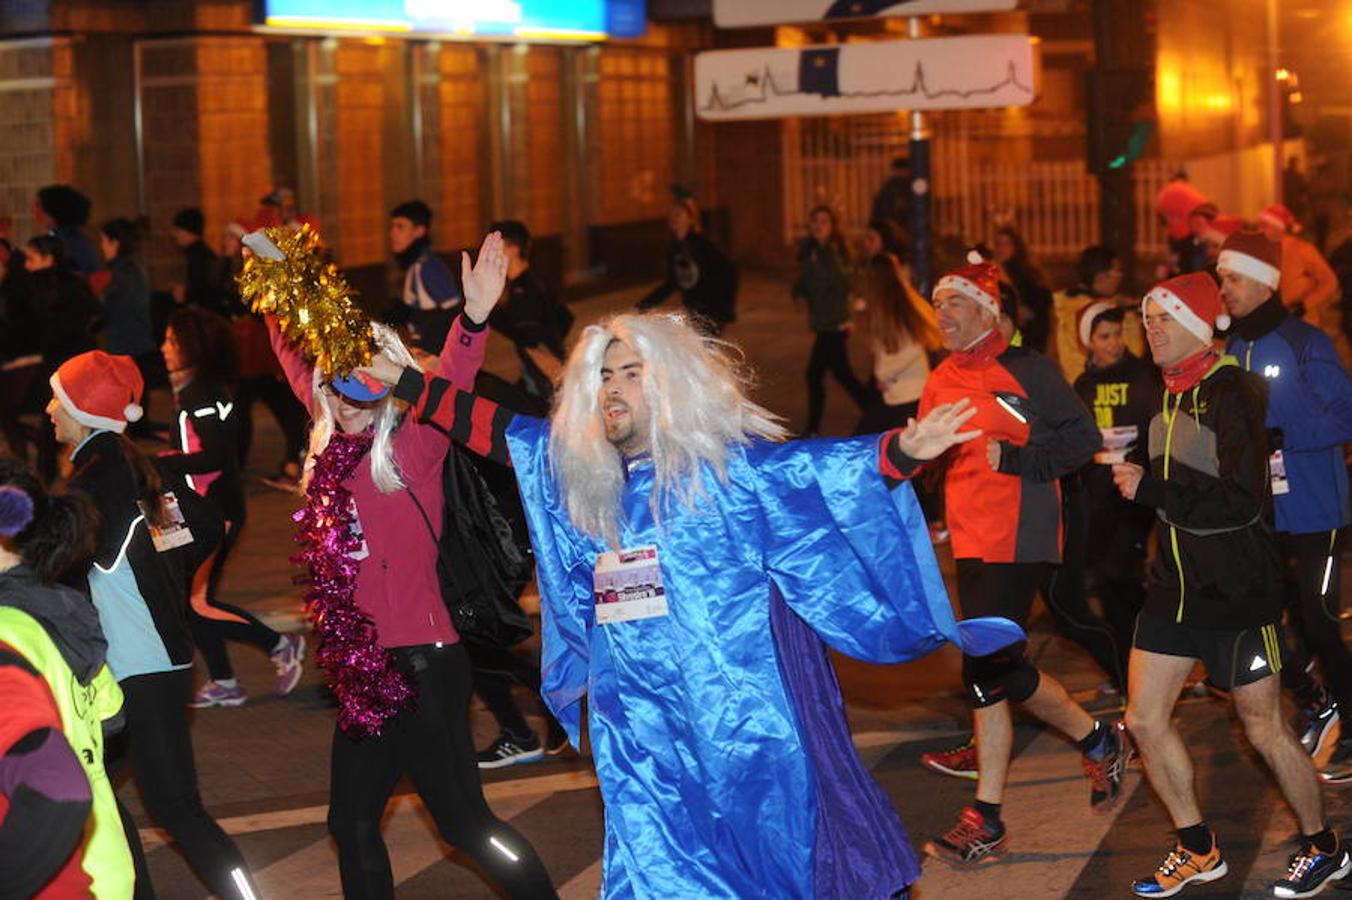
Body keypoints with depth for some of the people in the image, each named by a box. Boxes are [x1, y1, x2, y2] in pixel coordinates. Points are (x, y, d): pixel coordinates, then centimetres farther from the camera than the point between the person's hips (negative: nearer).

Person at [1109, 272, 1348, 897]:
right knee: (1145, 720, 5)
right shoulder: (1170, 395, 8)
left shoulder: (1231, 392, -17)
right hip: (1177, 581, 8)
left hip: (1237, 587, -8)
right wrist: (1138, 481, 6)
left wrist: (1151, 489, -21)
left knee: (1264, 729, 2)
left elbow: (1241, 499, -25)